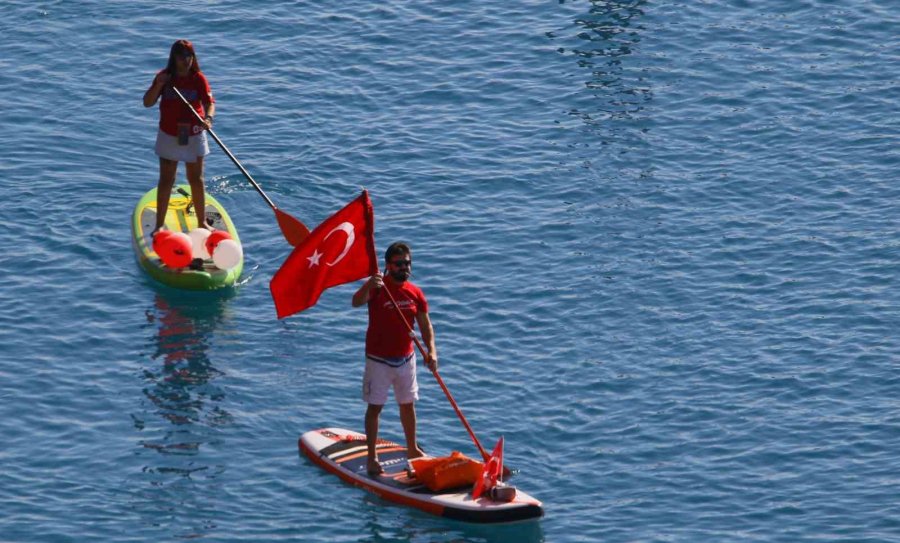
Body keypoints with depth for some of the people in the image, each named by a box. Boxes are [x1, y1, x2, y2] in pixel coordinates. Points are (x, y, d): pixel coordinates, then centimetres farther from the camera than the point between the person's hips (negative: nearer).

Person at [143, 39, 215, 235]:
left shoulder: (198, 78, -6)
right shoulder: (165, 77, -5)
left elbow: (209, 102, -15)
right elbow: (147, 103, -7)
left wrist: (208, 117, -37)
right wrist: (158, 85, -24)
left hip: (194, 136, 1)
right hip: (169, 136, -1)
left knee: (196, 180, 9)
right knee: (166, 180, 2)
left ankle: (202, 222, 21)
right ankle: (159, 224, 8)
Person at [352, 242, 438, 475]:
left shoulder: (415, 293, 1)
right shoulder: (377, 287, -15)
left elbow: (425, 325, 5)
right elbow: (356, 302, -34)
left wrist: (431, 351, -10)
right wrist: (368, 287, -56)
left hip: (405, 358, 5)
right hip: (379, 359, -5)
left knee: (408, 404, 17)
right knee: (375, 407, -1)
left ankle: (412, 449, 33)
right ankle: (372, 457, 4)